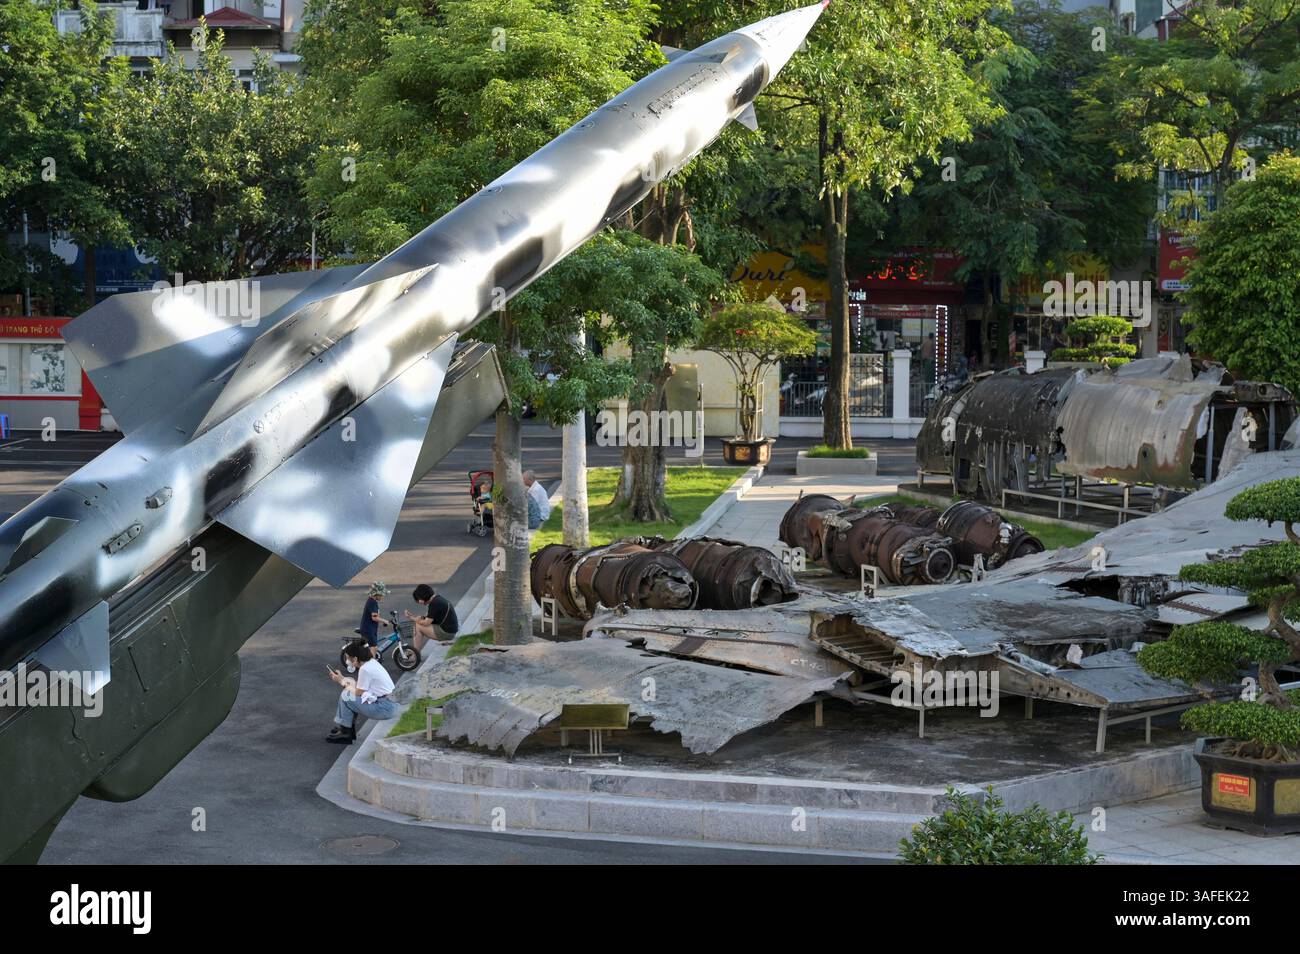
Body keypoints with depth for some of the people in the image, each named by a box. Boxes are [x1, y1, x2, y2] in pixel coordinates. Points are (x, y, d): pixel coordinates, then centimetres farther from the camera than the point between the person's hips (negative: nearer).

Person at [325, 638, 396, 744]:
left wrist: (342, 682, 1)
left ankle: (345, 732, 5)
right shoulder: (371, 662, 9)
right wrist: (342, 679, 9)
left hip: (385, 708, -10)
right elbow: (360, 687, 14)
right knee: (348, 691, 14)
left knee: (346, 696, -9)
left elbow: (358, 693, -11)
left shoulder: (365, 669, -19)